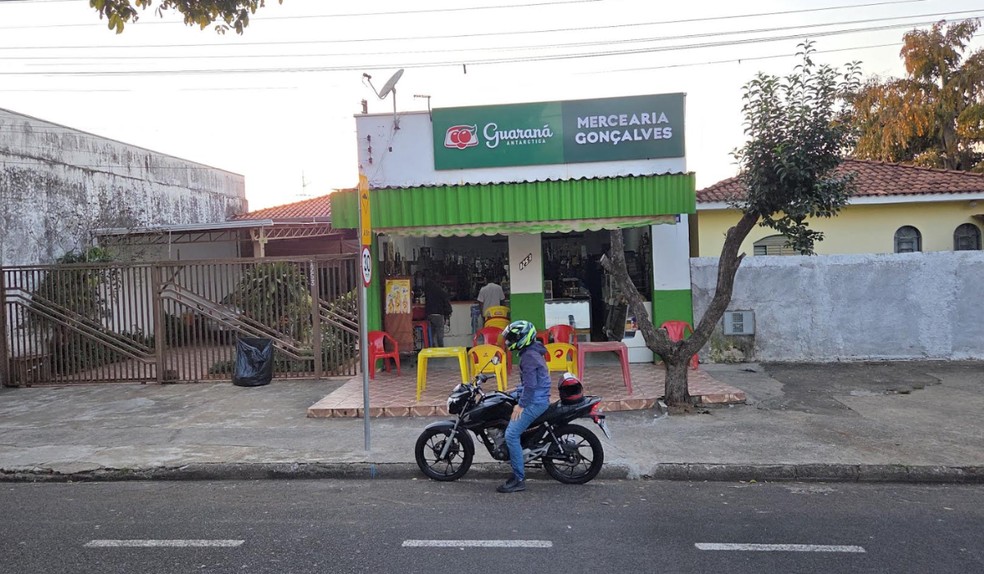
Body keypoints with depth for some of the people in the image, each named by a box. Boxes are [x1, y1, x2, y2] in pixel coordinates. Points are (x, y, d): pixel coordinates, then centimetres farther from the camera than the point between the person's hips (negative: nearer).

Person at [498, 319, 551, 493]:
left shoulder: (528, 356, -17)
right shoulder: (531, 352, 15)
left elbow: (530, 384, -22)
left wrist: (521, 405, -18)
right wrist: (514, 394, 22)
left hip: (535, 402, -11)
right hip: (537, 399, 11)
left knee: (511, 435, -15)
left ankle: (518, 479, -10)